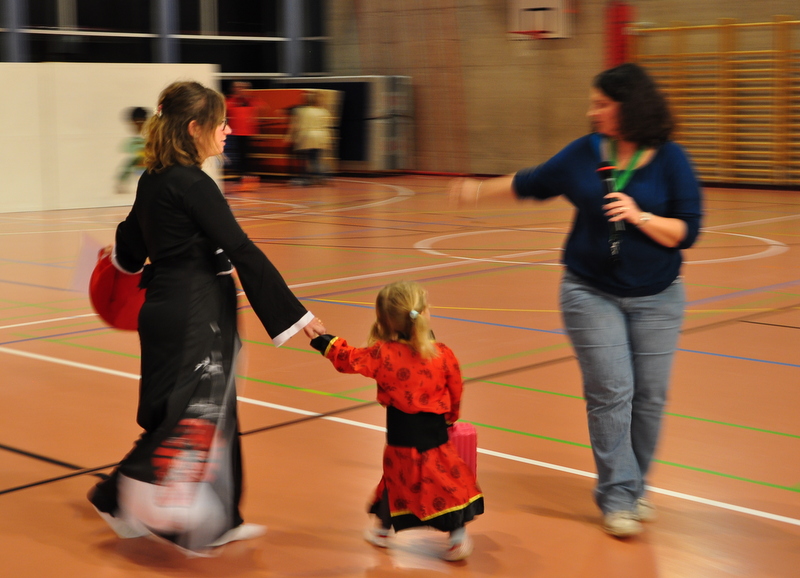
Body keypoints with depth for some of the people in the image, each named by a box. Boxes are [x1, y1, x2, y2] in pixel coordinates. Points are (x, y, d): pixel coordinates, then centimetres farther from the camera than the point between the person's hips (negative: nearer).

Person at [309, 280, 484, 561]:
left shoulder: (383, 354, -13)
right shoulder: (442, 354, -10)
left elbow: (348, 359, -1)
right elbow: (455, 393, 2)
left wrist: (322, 340, 15)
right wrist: (448, 418, 21)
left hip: (401, 435, 1)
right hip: (434, 431, 0)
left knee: (398, 479, 19)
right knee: (447, 480, 9)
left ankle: (383, 529, 37)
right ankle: (458, 536, 7)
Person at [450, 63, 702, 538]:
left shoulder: (671, 160, -8)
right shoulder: (585, 153, -1)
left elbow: (686, 232, -10)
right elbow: (534, 183, 15)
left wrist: (640, 217, -24)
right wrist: (481, 189, 20)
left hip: (656, 298, 0)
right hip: (592, 292, 0)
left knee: (650, 396, 4)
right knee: (610, 393, -6)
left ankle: (635, 486, 24)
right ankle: (617, 498, 3)